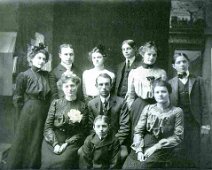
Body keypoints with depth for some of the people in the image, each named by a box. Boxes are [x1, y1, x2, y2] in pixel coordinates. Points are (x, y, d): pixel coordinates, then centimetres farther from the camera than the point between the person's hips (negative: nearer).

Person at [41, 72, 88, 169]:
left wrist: (67, 144, -11)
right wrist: (55, 144, -10)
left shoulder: (82, 107, 4)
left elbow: (82, 132, 1)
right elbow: (48, 126, 4)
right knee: (48, 162, -24)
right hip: (52, 141, 1)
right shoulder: (56, 103, 8)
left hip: (71, 143, -1)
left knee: (62, 162, -27)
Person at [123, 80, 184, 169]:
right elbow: (138, 131, 7)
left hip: (163, 149, -2)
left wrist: (156, 147, -11)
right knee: (127, 166, -21)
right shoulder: (148, 108, 10)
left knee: (143, 166, -28)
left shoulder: (177, 111, 2)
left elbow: (178, 137, -3)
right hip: (144, 146, 3)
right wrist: (139, 150, -8)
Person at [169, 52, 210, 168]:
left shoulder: (198, 80, 4)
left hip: (194, 123, 0)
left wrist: (205, 124, -5)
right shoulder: (170, 83, 5)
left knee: (193, 154, 4)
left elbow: (203, 103, 1)